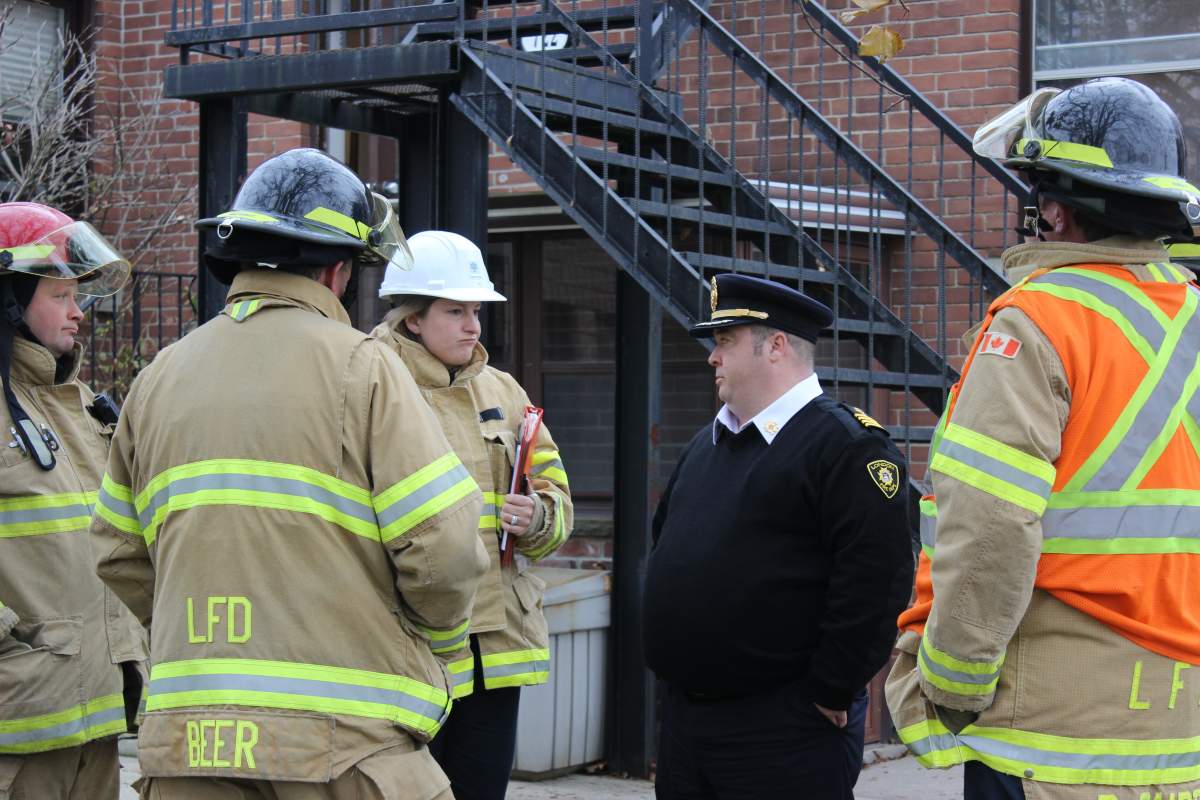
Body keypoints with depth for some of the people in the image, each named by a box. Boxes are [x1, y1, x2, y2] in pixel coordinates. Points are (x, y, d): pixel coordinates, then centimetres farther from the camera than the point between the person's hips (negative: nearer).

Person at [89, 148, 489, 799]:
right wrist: (433, 627, 9)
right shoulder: (360, 367, -6)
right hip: (343, 742, -5)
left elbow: (119, 553, 15)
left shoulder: (159, 377, 11)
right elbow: (442, 548, -11)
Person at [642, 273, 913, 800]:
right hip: (683, 716, 8)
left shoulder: (848, 445, -11)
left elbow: (874, 580, -19)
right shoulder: (706, 444, 16)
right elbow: (665, 543, 26)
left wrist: (831, 692, -17)